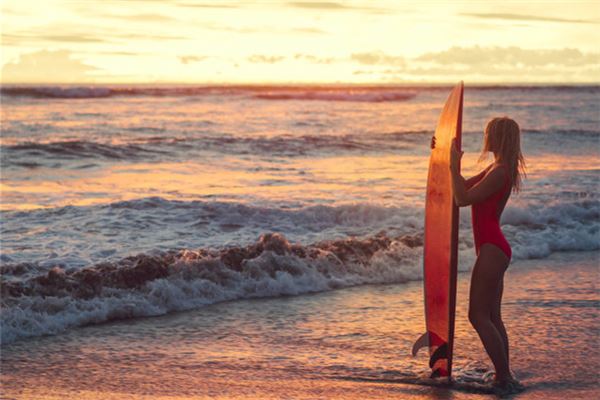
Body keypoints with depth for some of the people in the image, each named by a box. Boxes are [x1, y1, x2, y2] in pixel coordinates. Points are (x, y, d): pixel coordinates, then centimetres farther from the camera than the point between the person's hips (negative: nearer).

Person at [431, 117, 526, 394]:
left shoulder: (499, 172, -16)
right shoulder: (498, 169, 15)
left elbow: (463, 198, -20)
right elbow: (466, 187, 28)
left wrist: (454, 165, -12)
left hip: (492, 249, -10)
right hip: (495, 249, 10)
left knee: (478, 316, -9)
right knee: (492, 316, 11)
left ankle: (504, 377, -9)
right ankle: (504, 377, 13)